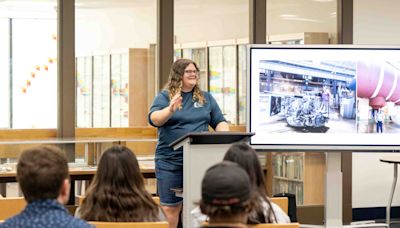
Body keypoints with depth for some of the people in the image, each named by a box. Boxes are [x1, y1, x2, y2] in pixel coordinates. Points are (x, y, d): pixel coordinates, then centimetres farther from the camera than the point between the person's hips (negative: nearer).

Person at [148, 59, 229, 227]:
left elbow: (219, 122, 15)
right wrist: (170, 110, -34)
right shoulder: (164, 97, 1)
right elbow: (154, 119, -15)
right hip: (170, 161, -3)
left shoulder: (206, 98, 14)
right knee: (170, 208, -3)